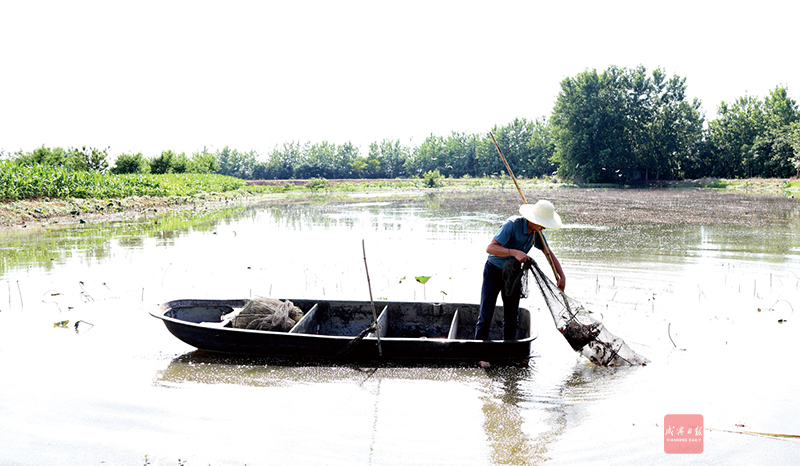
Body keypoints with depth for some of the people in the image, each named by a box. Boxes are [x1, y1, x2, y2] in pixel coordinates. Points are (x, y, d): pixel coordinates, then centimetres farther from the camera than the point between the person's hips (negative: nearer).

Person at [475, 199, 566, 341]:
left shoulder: (536, 232, -2)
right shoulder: (512, 225, -24)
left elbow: (549, 253, 11)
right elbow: (490, 248, -32)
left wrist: (562, 276, 2)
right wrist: (514, 252, -42)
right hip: (494, 271, -6)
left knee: (511, 318, 7)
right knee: (485, 316, -7)